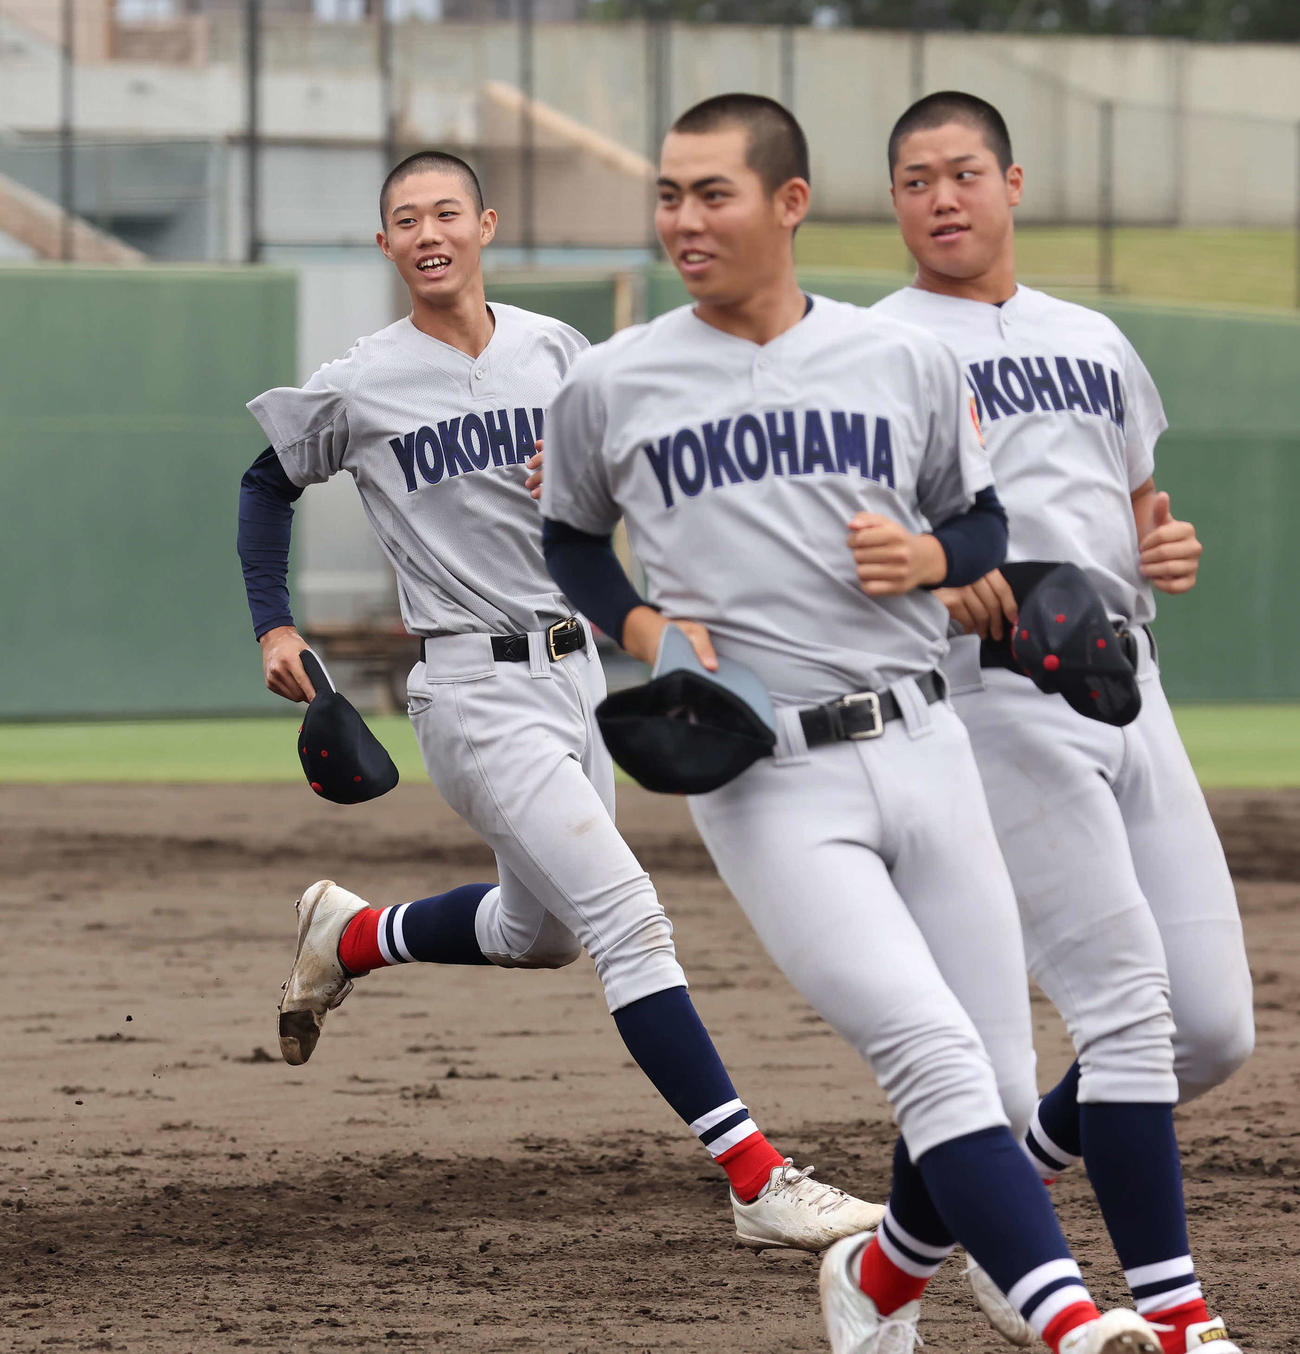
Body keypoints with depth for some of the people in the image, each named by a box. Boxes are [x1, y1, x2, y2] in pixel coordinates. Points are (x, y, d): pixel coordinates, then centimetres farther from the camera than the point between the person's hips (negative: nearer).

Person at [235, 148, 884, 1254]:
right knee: (628, 922, -17)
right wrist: (272, 626, 4)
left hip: (575, 667, 6)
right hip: (479, 692, -6)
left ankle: (349, 938, 46)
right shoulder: (359, 390, -5)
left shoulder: (555, 352, 5)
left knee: (541, 931, 22)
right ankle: (760, 1185, -20)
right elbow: (269, 485, 12)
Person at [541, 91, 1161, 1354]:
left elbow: (987, 524, 18)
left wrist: (927, 557, -4)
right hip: (763, 781, -3)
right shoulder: (610, 385, 4)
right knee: (938, 1060, -20)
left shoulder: (906, 362, 8)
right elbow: (569, 538, 19)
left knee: (1000, 1092, 4)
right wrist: (640, 624, 0)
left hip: (921, 751, 3)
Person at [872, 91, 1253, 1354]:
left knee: (1215, 1026, 2)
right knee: (1129, 1002, -14)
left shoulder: (1095, 341, 22)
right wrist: (930, 574, -26)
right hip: (996, 700, -6)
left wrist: (1169, 550, 6)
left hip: (1126, 684, 6)